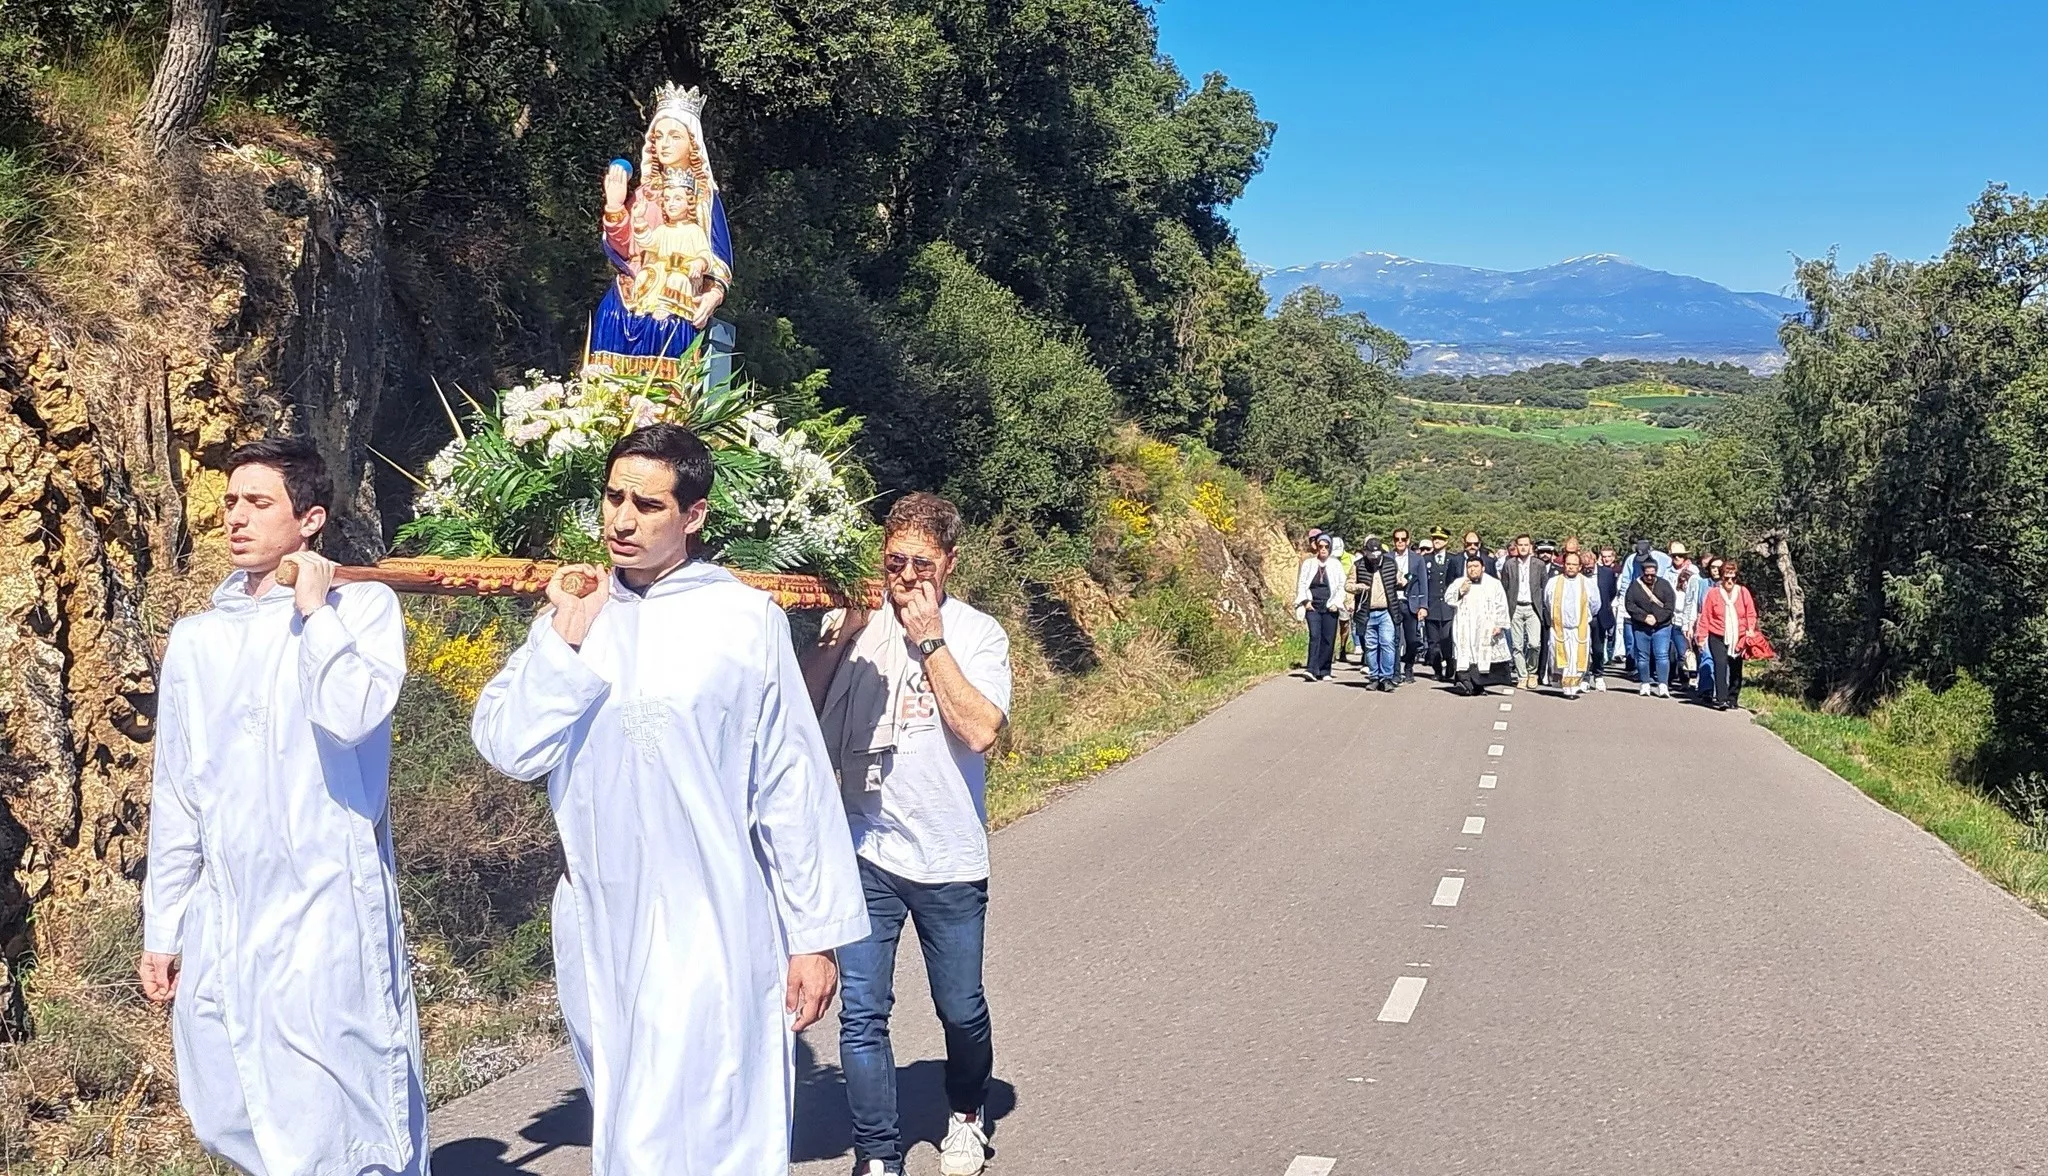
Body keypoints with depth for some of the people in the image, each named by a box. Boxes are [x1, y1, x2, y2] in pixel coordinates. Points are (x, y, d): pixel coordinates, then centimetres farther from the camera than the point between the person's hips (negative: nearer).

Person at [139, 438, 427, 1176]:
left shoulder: (363, 606, 0)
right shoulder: (196, 639, 13)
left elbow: (353, 716, -20)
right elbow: (175, 796, 16)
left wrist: (314, 611, -10)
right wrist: (162, 929, 15)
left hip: (328, 911, -5)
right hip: (223, 918, 5)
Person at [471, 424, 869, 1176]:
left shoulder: (744, 619, -7)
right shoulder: (571, 615, 4)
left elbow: (791, 786, -5)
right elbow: (508, 749, -4)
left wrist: (816, 934, -4)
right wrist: (563, 641, -13)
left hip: (713, 932, -4)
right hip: (597, 932, 5)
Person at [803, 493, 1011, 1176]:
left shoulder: (977, 634, -4)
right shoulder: (854, 631, 0)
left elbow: (981, 731, -18)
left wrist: (930, 641, -17)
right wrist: (835, 638, -13)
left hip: (950, 862, 0)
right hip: (867, 858, 1)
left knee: (961, 1011, 14)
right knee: (861, 1013, -2)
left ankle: (965, 1114, 42)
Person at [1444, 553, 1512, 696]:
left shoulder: (1494, 584, 9)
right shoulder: (1460, 583, 13)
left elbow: (1501, 607, 5)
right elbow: (1448, 599, 8)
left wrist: (1499, 625, -5)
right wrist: (1460, 591, -9)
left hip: (1486, 629, 0)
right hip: (1465, 628, 0)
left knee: (1484, 656, 0)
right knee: (1465, 654, -16)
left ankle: (1479, 685, 7)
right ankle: (1465, 681, -25)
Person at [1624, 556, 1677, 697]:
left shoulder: (1664, 585, 3)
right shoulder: (1635, 586, 3)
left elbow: (1670, 606, -2)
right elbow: (1630, 605, -4)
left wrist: (1656, 618, -14)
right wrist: (1645, 617, -15)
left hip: (1661, 626, -1)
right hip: (1640, 628, 1)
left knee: (1662, 656, -7)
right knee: (1643, 657, 6)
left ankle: (1662, 685, -6)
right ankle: (1645, 684, 15)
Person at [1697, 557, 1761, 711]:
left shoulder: (1743, 592, 1)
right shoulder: (1713, 592, -4)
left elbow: (1751, 614, 6)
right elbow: (1705, 616, -1)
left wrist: (1750, 630, -9)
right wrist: (1702, 636, -3)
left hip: (1738, 638, 3)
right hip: (1717, 637, -3)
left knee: (1736, 669, 10)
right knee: (1720, 664, -17)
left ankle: (1732, 698, 24)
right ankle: (1720, 699, -19)